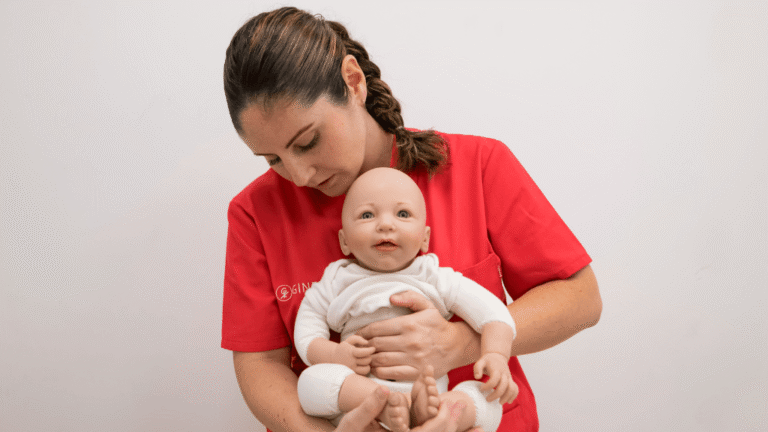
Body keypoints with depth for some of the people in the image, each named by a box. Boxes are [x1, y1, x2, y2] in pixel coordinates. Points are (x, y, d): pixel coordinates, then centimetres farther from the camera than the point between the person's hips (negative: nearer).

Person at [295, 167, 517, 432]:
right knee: (311, 380, -27)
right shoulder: (335, 284, 7)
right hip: (358, 399, -1)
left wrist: (496, 356, -17)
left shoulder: (435, 279, 6)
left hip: (431, 389, 1)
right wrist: (334, 355, -15)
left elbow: (491, 310, 0)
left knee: (488, 401, -21)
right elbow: (306, 332, 5)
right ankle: (386, 407, -36)